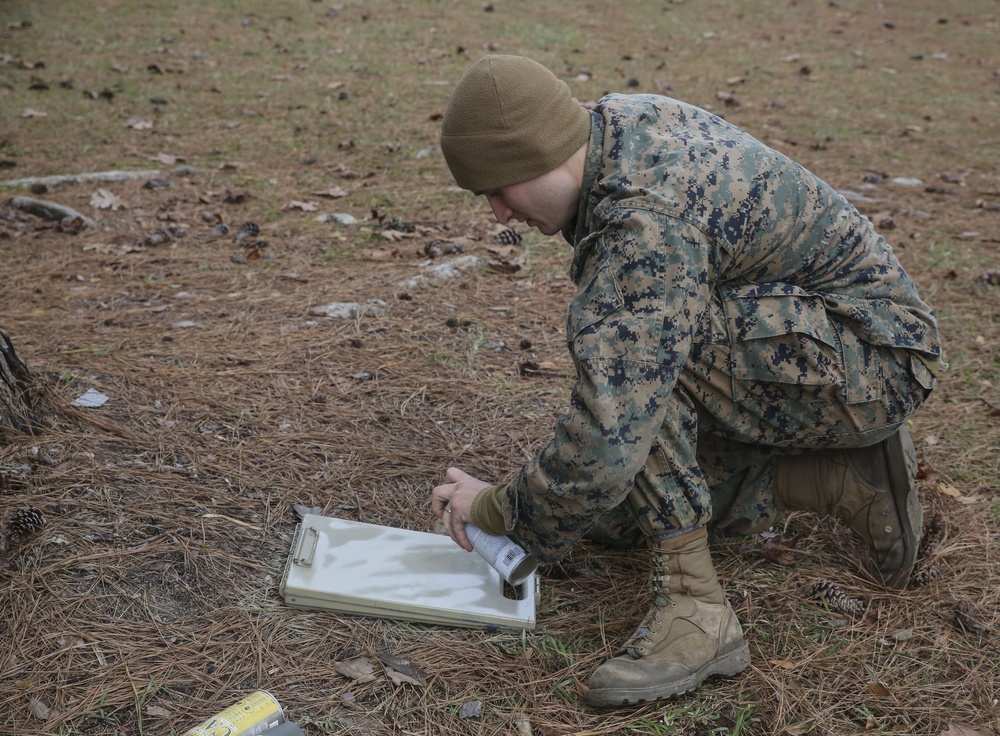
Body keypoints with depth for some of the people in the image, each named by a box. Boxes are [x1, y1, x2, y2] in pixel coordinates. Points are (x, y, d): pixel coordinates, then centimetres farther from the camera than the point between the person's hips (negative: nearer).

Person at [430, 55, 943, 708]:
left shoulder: (648, 219, -31)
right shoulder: (627, 118, -1)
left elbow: (610, 440, -35)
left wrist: (500, 510, -17)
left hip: (870, 364, -10)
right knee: (614, 513, 8)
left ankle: (695, 606, -25)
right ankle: (853, 480, 11)